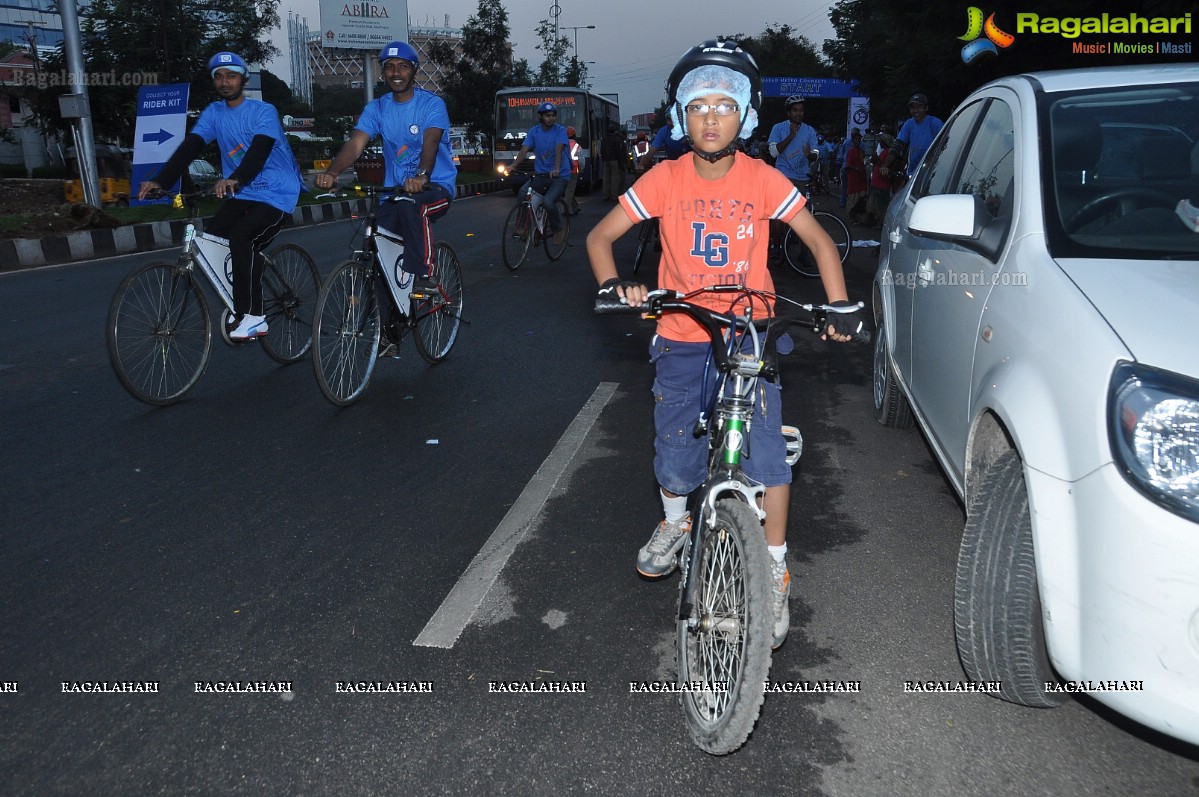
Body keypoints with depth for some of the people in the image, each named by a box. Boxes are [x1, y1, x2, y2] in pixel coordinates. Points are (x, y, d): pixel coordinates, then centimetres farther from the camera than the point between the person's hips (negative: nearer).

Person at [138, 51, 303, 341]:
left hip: (275, 195, -6)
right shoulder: (213, 113, 5)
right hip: (241, 195, 6)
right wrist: (160, 181, -19)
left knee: (241, 240, -27)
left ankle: (253, 317, -18)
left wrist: (234, 179, -47)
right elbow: (190, 147, -5)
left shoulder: (263, 111, -11)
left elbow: (259, 150, -28)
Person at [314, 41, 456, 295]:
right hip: (396, 189, 4)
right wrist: (332, 172, -32)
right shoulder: (376, 108, 4)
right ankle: (388, 314, 8)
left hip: (436, 186, -4)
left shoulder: (432, 104, -8)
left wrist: (421, 175, -48)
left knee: (410, 205, -38)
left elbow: (430, 142, -26)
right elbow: (355, 144, -11)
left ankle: (424, 274, -24)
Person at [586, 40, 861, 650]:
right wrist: (612, 284, -23)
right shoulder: (666, 179, -5)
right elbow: (600, 236, -3)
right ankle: (674, 524, 37)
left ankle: (775, 569, 8)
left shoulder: (762, 180, -5)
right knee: (676, 454, 3)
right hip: (681, 333, 1)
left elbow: (818, 240, 2)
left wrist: (839, 306, -11)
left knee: (766, 451, -10)